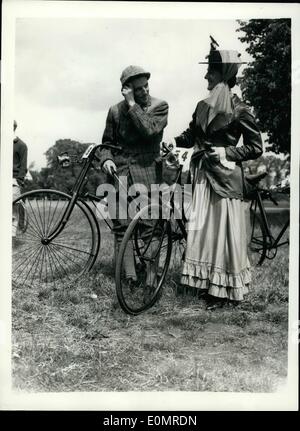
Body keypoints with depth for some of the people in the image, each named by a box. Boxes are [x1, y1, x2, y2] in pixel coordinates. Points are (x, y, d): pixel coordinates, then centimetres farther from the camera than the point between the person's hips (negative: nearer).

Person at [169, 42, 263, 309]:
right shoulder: (203, 106, 10)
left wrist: (227, 151, -15)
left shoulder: (238, 109, -7)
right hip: (203, 175, 6)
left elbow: (256, 147, -5)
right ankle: (206, 282, 23)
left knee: (224, 231, -1)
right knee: (202, 229, 9)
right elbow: (190, 137, 12)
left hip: (225, 177, -6)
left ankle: (225, 291, 11)